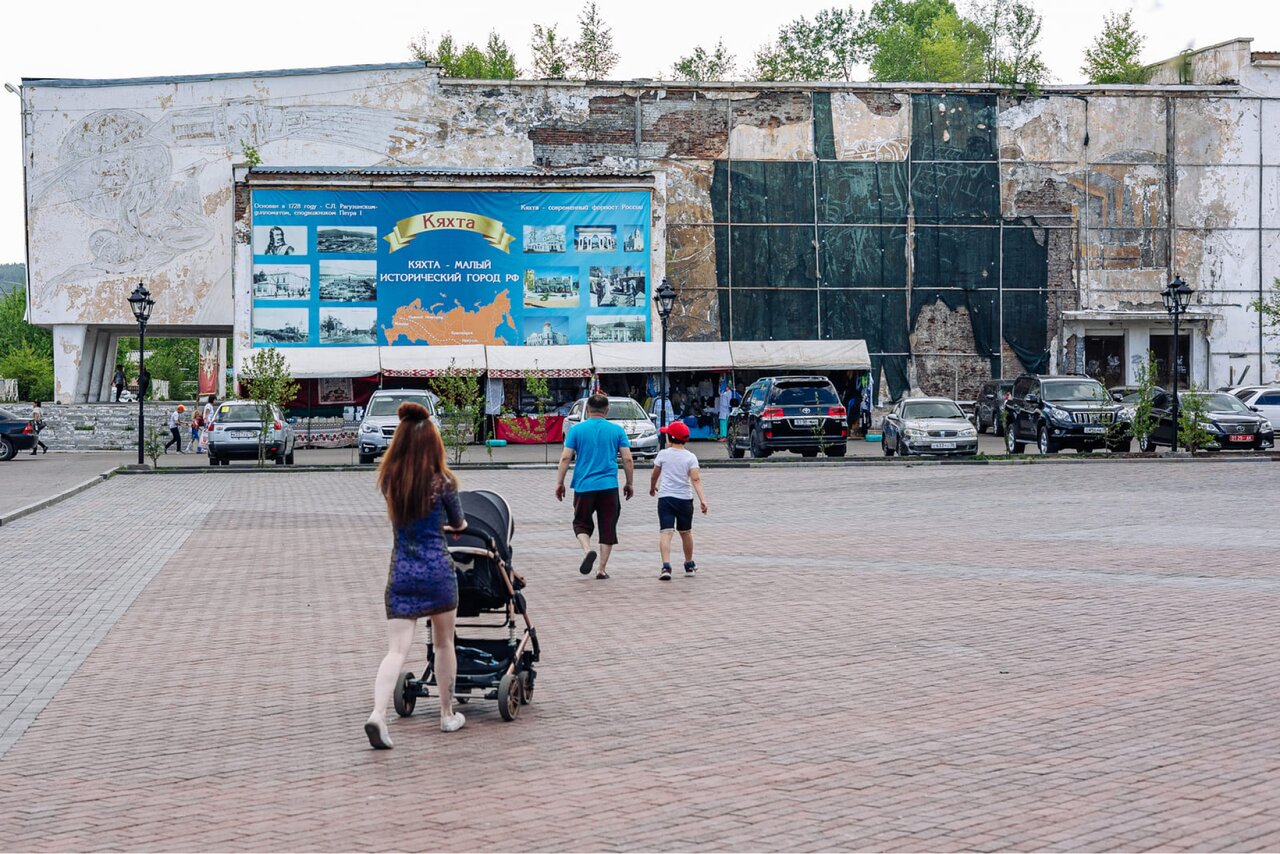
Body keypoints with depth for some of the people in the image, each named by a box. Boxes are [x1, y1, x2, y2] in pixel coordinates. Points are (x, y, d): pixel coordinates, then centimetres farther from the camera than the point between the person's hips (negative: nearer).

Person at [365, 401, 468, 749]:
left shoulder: (388, 481, 2)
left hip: (401, 574, 2)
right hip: (437, 570, -2)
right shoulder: (442, 482, -7)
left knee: (396, 649, -2)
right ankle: (448, 715, 28)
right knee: (444, 644, 17)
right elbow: (458, 523, 10)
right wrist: (458, 523, 35)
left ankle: (377, 714, -23)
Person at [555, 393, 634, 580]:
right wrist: (629, 484, 11)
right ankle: (602, 569, 7)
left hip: (583, 486, 0)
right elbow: (628, 460, 0)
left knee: (581, 523, 14)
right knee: (608, 528, 8)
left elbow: (565, 458, -3)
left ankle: (588, 550, -14)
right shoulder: (617, 430, 3)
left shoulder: (576, 429, 1)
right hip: (609, 487, 0)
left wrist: (559, 483, 4)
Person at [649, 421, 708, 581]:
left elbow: (654, 475, 12)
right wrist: (703, 499, -17)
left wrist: (652, 487, 33)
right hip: (685, 498, 2)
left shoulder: (663, 454, 0)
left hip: (665, 497, -2)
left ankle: (666, 566, -29)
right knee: (686, 532, 19)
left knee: (665, 533, -10)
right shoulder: (690, 457, 0)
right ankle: (689, 566, 34)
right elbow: (696, 479, -12)